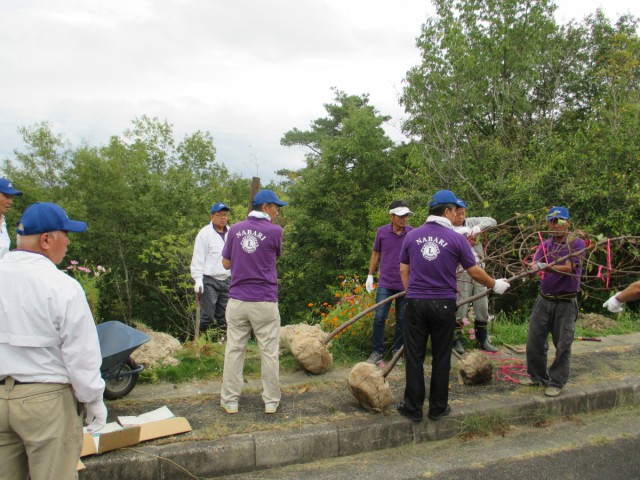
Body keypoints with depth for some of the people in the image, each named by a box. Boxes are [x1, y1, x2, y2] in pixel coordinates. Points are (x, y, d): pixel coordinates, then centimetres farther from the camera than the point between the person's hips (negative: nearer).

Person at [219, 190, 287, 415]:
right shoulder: (274, 231, -6)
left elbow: (226, 263, 9)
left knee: (234, 350, 10)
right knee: (269, 352, 8)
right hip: (265, 302, -3)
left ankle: (230, 400, 17)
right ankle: (271, 400, 16)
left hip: (237, 301, 3)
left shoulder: (235, 229, 4)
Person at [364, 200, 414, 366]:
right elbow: (376, 254, 10)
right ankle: (377, 352, 10)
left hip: (405, 284, 0)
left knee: (402, 320, 9)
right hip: (385, 283, 0)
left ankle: (396, 351, 23)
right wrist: (370, 275, 8)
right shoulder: (382, 232, -2)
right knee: (379, 318, -1)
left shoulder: (412, 233, -3)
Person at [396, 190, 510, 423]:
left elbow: (403, 270, 9)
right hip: (443, 305, -2)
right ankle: (438, 408, 20)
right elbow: (475, 273, 0)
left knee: (414, 357, 8)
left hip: (415, 304, 2)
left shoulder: (411, 236, 3)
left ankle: (413, 408, 14)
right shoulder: (456, 239, -6)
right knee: (441, 359, 10)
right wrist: (495, 285, 17)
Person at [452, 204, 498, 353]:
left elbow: (491, 221, 6)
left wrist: (478, 228, -12)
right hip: (461, 273, -5)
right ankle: (456, 340, 9)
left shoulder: (471, 222, 10)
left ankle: (482, 340, 26)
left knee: (483, 307, 12)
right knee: (460, 308, -6)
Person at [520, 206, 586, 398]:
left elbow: (568, 268, -21)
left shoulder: (576, 243, -8)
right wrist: (533, 269, -28)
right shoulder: (546, 244, 8)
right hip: (544, 299, 5)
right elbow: (535, 263, -4)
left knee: (562, 344, 2)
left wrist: (546, 267, -35)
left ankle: (556, 382, 16)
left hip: (565, 302, -5)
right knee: (535, 340, 8)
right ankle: (537, 375, 26)